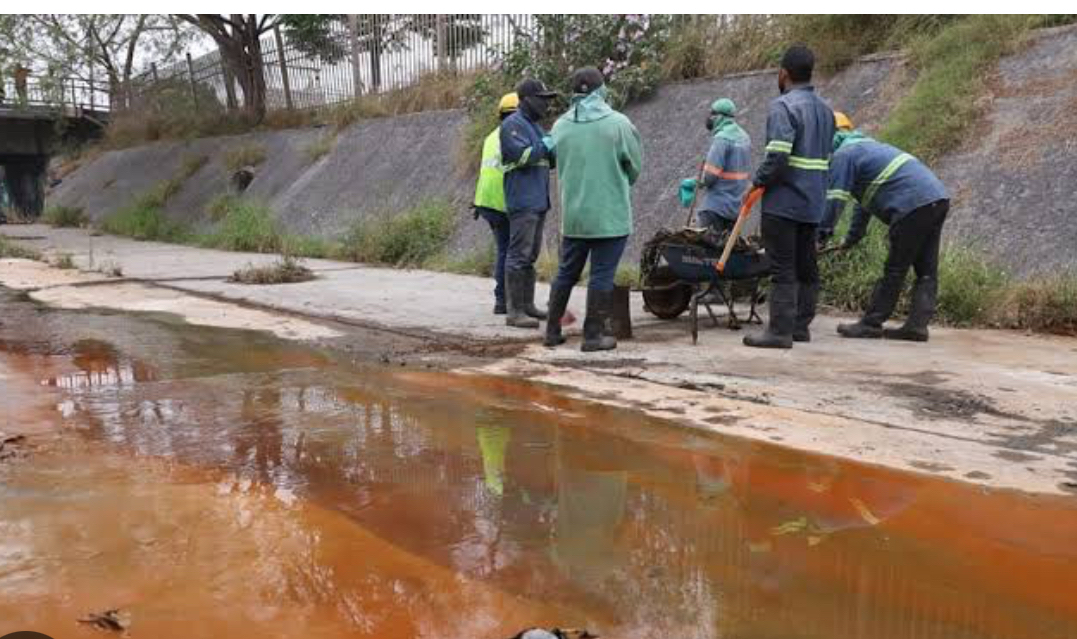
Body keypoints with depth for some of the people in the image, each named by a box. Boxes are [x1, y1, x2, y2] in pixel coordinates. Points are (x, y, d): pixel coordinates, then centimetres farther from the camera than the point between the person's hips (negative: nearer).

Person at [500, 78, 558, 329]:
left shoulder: (535, 125, 21)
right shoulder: (512, 124, -8)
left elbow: (546, 159, 22)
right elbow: (522, 155, -20)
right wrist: (549, 144, -13)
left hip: (538, 201, 10)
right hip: (523, 201, -10)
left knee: (530, 255, 13)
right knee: (519, 255, -9)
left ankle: (527, 305, 20)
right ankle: (514, 311, -8)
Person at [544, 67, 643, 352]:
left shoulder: (560, 125, 2)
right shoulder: (617, 122, -9)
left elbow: (560, 167, 10)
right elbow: (636, 165, 1)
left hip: (573, 214, 4)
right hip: (610, 214, -4)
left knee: (566, 272, 14)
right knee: (602, 275, 2)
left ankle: (553, 330, 20)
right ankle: (593, 334, 4)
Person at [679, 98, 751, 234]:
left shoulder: (721, 138, -16)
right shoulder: (744, 137, 10)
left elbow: (710, 176, -20)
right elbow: (746, 172, 14)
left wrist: (694, 182, -1)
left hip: (716, 207, -9)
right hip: (736, 206, 9)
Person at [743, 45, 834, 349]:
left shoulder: (783, 106, -11)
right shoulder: (825, 109, 17)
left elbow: (777, 154, -22)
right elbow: (826, 157, 17)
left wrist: (758, 182, -10)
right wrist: (815, 188, 18)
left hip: (783, 201, -8)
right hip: (813, 202, 9)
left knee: (782, 267, -6)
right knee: (806, 265, 11)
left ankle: (780, 330, -5)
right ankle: (801, 325, 18)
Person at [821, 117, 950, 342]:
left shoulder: (843, 155, -1)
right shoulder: (861, 146, 31)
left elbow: (834, 200, -10)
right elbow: (862, 199, 34)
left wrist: (820, 235, -7)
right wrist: (852, 237, 35)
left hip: (914, 204, -10)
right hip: (938, 198, 10)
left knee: (894, 270, -4)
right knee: (926, 271, 6)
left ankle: (871, 324, 2)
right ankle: (917, 325, 6)